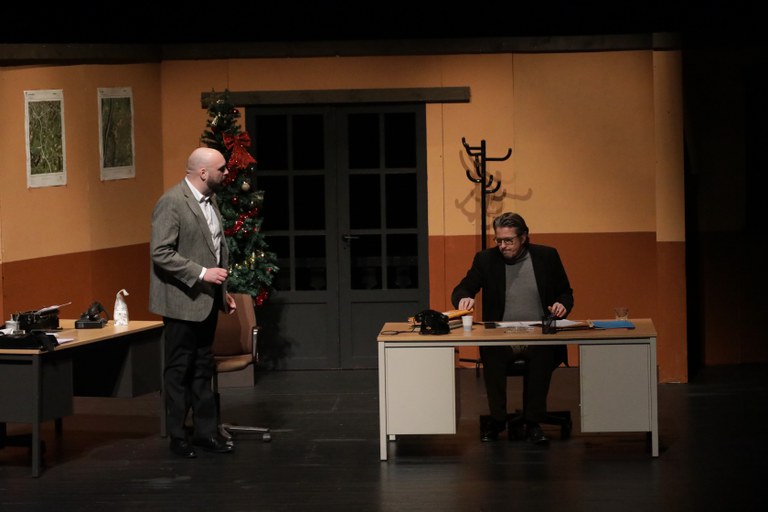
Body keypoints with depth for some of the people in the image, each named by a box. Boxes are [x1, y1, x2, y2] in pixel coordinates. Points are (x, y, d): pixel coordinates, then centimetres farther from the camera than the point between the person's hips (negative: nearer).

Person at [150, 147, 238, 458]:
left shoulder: (209, 200, 10)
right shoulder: (172, 202, -16)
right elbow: (161, 253, -21)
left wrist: (223, 291, 17)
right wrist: (201, 274, -23)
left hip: (207, 301, 8)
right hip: (183, 301, -8)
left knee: (203, 369, 13)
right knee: (179, 371, 2)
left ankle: (205, 431, 19)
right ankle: (178, 435, 10)